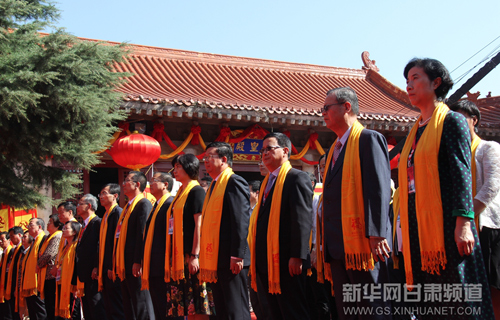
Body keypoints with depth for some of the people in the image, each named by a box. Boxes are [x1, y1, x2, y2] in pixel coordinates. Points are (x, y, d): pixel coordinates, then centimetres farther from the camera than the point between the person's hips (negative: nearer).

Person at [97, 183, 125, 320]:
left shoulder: (118, 212, -9)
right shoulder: (105, 216, 20)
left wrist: (113, 267, -22)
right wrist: (100, 268, 16)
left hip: (113, 270, -10)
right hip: (105, 270, 10)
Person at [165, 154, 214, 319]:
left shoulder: (196, 191, -5)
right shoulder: (180, 193, 20)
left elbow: (199, 225, -14)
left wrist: (195, 255, -20)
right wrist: (170, 258, 16)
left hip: (190, 255, -8)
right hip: (178, 256, 8)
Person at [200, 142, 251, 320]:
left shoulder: (234, 182, -7)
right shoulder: (214, 185, 20)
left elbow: (241, 220, -15)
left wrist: (237, 255, -21)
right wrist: (205, 258, 16)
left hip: (230, 259, -9)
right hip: (215, 259, 9)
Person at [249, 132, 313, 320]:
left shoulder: (297, 178, -6)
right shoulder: (268, 182, 20)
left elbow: (302, 220, -15)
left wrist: (297, 256, -21)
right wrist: (257, 259, 14)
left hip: (287, 262, -8)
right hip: (267, 263, 9)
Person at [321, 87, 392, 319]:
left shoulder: (369, 139, -5)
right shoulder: (335, 148, 21)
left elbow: (380, 190, -14)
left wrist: (377, 234, -22)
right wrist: (326, 240, 16)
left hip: (364, 243, -9)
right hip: (339, 247, 9)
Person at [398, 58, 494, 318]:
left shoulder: (451, 121, -2)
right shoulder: (416, 130, 19)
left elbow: (462, 175, -11)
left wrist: (463, 223, -19)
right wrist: (406, 226, 15)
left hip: (446, 225, -7)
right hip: (418, 228, 7)